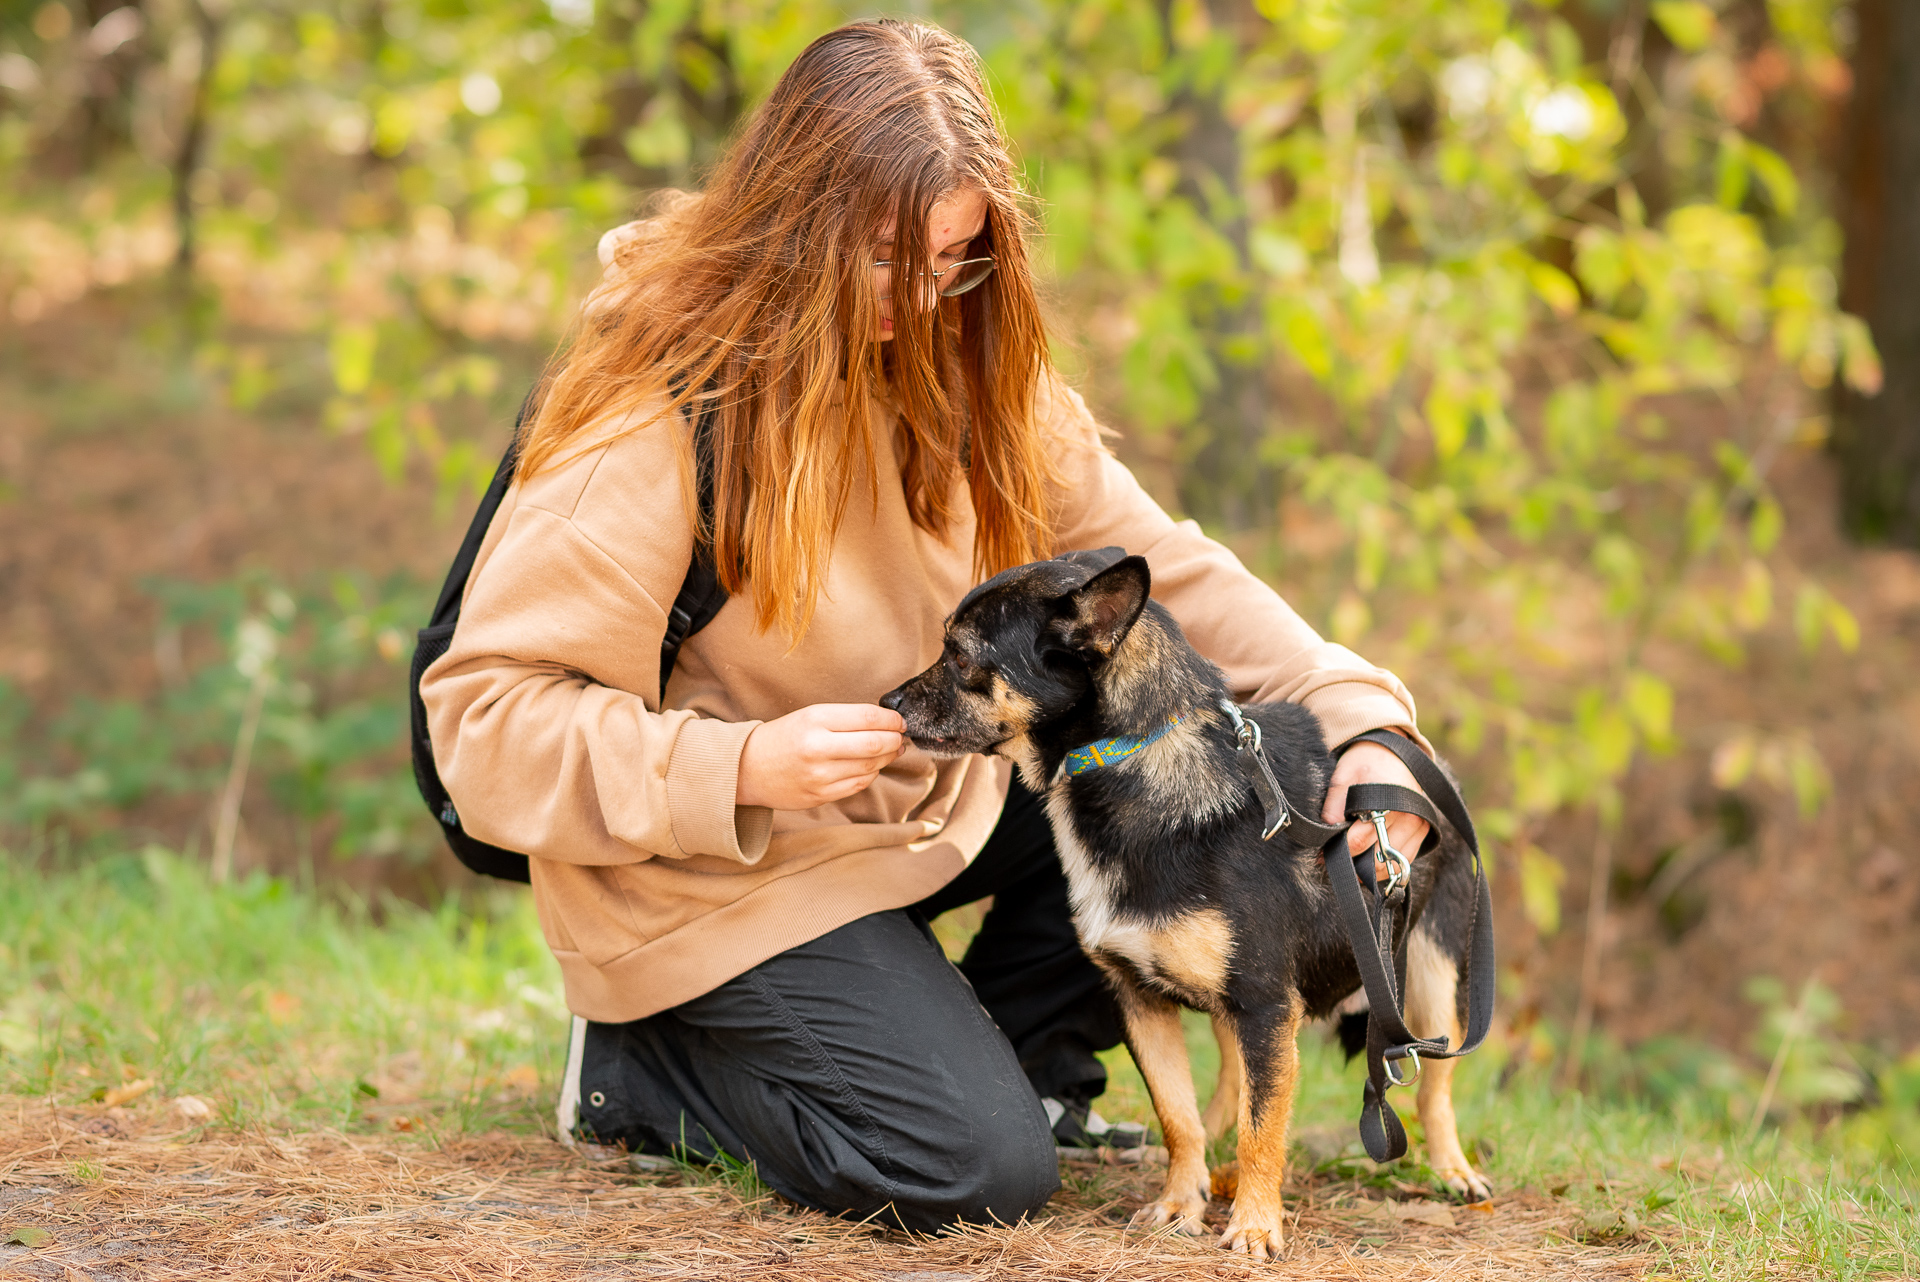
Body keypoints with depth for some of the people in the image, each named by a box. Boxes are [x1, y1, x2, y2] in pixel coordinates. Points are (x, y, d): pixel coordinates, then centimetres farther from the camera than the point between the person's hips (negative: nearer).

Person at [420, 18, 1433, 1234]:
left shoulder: (959, 365, -2)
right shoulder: (658, 419, -23)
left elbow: (1149, 562, -2)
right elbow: (486, 711, -22)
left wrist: (1354, 714, -15)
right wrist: (741, 767, -34)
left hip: (932, 803, 7)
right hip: (721, 874, -7)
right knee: (980, 1170, -20)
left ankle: (1002, 1057, 7)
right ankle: (653, 1063, 2)